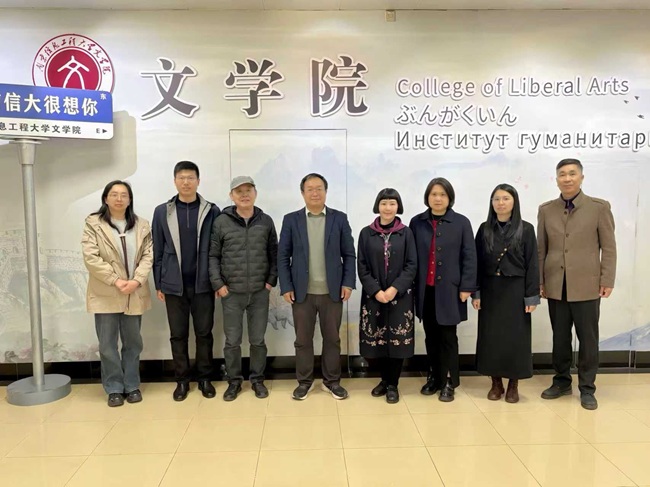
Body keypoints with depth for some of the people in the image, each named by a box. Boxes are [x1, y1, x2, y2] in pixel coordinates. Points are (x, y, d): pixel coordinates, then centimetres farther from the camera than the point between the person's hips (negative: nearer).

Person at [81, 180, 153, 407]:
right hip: (105, 294, -2)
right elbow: (91, 257, -9)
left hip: (134, 294, 2)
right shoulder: (93, 224, 0)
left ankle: (132, 386, 23)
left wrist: (137, 281, -14)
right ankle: (114, 388, 18)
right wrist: (116, 281, -16)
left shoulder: (142, 225, 7)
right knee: (107, 344, 4)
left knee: (133, 342, 10)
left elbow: (148, 256, 1)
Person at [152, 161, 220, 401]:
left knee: (204, 333, 9)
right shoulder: (162, 212, 3)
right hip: (174, 285, 1)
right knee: (178, 335, 10)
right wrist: (158, 284, 3)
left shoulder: (212, 211, -1)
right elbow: (157, 251, 4)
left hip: (203, 284, -1)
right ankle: (182, 380, 23)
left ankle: (205, 378, 23)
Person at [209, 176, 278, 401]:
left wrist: (272, 280, 0)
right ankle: (234, 381, 24)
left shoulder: (266, 221, 3)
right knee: (232, 341, 8)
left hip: (260, 292, 1)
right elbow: (213, 256, 0)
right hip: (231, 292, -1)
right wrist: (218, 284, -7)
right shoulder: (221, 222, -2)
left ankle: (257, 379, 26)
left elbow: (274, 254, 8)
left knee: (258, 340, 9)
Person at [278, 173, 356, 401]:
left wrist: (348, 283, -6)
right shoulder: (291, 220, 2)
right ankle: (304, 381, 24)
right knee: (303, 339, 9)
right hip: (302, 292, 0)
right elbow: (283, 256, 1)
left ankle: (332, 381, 25)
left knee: (332, 338, 10)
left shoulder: (339, 218, 2)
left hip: (332, 291, 0)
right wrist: (286, 287, -6)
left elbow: (349, 254, 2)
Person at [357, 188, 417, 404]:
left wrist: (394, 289, -14)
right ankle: (384, 380, 26)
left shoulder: (406, 233, 1)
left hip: (400, 295, -1)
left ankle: (393, 384, 16)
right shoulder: (366, 233, 2)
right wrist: (376, 291, -11)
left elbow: (412, 265, -3)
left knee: (397, 338, 1)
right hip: (373, 296, 1)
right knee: (378, 338, 7)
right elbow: (362, 267, 0)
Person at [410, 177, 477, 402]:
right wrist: (411, 284, 2)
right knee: (431, 336, 11)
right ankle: (434, 378, 25)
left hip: (449, 289, -2)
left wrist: (466, 287, -7)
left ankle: (449, 382, 17)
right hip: (425, 290, 2)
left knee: (447, 337, 5)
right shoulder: (417, 222, 4)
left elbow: (469, 257, -2)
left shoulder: (461, 223, -1)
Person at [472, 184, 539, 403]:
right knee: (491, 336, 6)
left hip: (515, 290, -2)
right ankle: (496, 383, 20)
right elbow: (477, 263, 4)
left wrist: (531, 296, -8)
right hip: (490, 290, 2)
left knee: (515, 336, 4)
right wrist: (475, 292, -1)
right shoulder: (484, 229, 3)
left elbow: (532, 264, -4)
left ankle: (513, 385, 19)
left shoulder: (525, 229, -3)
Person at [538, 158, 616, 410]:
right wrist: (539, 280, 4)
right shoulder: (546, 210, 7)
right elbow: (541, 249, 8)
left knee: (588, 339, 6)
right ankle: (561, 382, 26)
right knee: (560, 338, 11)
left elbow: (609, 248, -1)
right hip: (556, 286, 2)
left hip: (586, 285, -2)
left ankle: (587, 388, 19)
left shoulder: (599, 207, 0)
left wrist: (607, 280, -6)